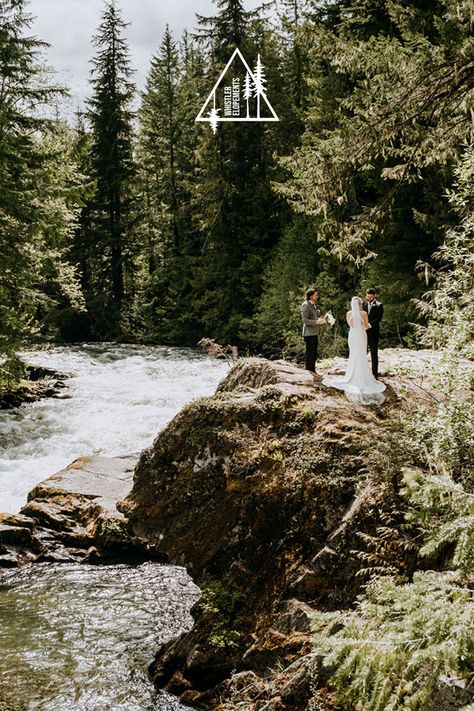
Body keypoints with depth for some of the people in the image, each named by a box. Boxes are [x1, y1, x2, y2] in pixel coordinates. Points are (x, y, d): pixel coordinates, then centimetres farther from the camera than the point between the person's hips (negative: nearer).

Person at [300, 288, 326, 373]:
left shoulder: (314, 305, 17)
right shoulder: (305, 305, -12)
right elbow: (305, 320, -19)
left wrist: (321, 319, 7)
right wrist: (316, 322, -27)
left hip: (314, 333, 10)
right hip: (309, 333, -10)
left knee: (314, 354, 13)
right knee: (310, 353, -8)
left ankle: (312, 371, 21)